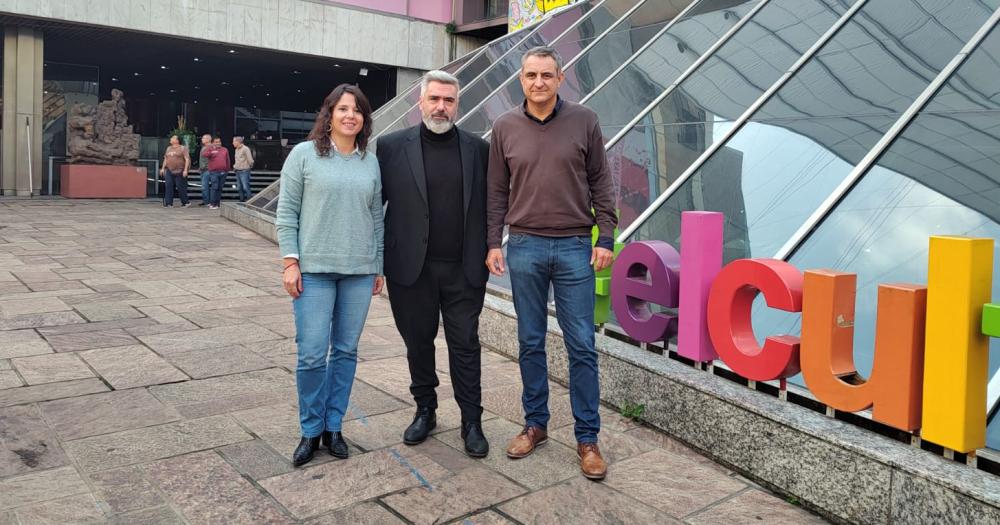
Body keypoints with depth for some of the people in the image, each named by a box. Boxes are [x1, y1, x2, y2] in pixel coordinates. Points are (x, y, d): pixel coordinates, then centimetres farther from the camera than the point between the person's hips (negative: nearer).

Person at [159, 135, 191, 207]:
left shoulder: (183, 148, -1)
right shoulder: (169, 148, 18)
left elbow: (187, 159, -7)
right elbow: (165, 159, 24)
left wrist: (185, 170, -15)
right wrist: (163, 168, 17)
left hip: (179, 171, -6)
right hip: (169, 171, 6)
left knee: (181, 187, -3)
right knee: (169, 187, -2)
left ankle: (185, 202, 10)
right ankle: (169, 203, 0)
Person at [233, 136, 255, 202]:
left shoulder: (245, 149, -11)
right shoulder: (236, 149, 15)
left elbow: (250, 160, -11)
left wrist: (250, 166, 3)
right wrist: (235, 166, 14)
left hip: (244, 171, -8)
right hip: (238, 171, 8)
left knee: (246, 187, -11)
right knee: (239, 188, 9)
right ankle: (242, 200, 16)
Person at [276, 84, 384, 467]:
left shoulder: (371, 162, 9)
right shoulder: (304, 154, 1)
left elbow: (376, 218, 12)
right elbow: (287, 213, 0)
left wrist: (378, 267, 11)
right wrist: (290, 262, -7)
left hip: (359, 271, 3)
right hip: (314, 268, -3)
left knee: (346, 351, 8)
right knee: (312, 354, -3)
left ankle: (333, 426, 21)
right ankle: (311, 430, 15)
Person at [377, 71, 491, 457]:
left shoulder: (479, 149, 5)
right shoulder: (392, 146, 1)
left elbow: (491, 204, 7)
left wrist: (488, 253, 1)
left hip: (464, 269, 0)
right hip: (412, 267, 0)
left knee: (465, 345, 5)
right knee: (418, 342, 12)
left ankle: (472, 421, 16)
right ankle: (425, 411, 29)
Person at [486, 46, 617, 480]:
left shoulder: (584, 121, 2)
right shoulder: (505, 127, 5)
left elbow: (601, 184, 4)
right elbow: (497, 192, 9)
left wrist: (605, 238, -1)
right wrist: (493, 243, 3)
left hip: (575, 248, -1)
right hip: (524, 248, 2)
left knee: (582, 346, 1)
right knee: (531, 343, 10)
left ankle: (587, 438, 12)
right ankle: (535, 424, 24)